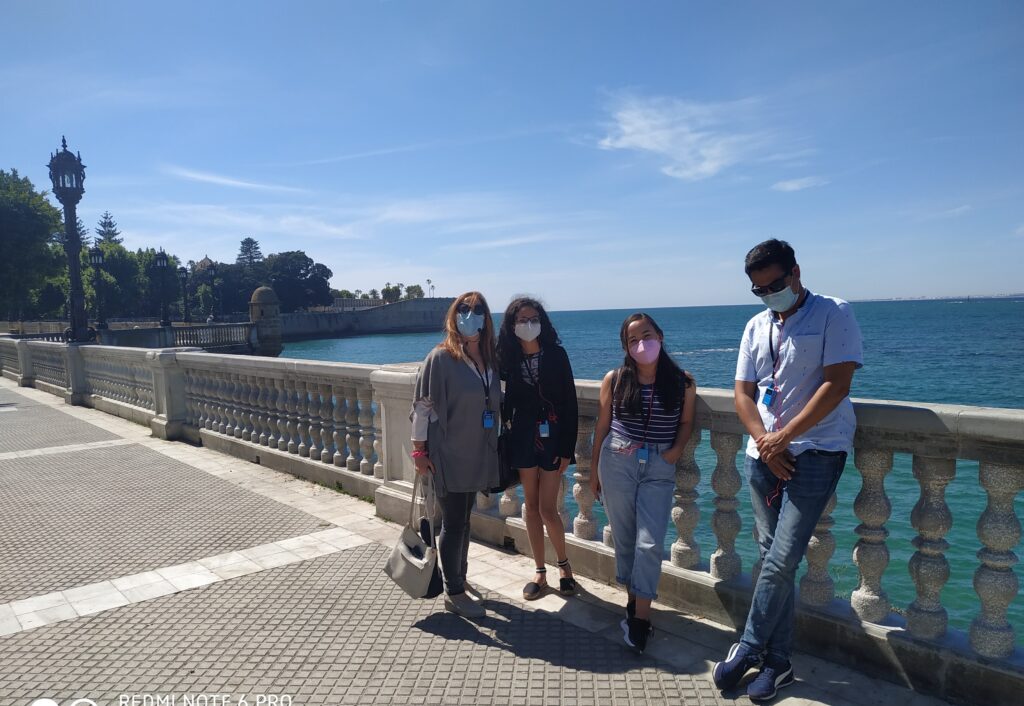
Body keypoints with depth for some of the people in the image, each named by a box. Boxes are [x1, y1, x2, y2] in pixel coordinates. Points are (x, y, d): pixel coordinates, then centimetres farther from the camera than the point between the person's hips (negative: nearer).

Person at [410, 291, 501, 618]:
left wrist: (491, 449, 12)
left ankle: (459, 579, 34)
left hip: (476, 454, 6)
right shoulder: (441, 358, -13)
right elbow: (422, 405, -12)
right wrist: (419, 450, -12)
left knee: (463, 520, 18)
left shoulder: (488, 359, 5)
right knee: (453, 523, 4)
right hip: (448, 456, -6)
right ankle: (453, 593, 18)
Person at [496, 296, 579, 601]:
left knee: (547, 510, -2)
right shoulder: (508, 358, -1)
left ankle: (564, 564, 23)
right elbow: (507, 401, 7)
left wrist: (567, 448, -11)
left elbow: (570, 404, -8)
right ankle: (540, 571, 24)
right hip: (523, 438, 3)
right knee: (531, 506, 10)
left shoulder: (556, 354, -8)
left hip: (552, 438, -3)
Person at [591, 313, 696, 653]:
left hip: (659, 468, -1)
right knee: (624, 538, 9)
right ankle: (633, 598, 27)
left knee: (650, 543, -5)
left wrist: (677, 449, -8)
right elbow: (602, 425, 6)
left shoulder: (682, 381, -1)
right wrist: (594, 469, 9)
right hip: (617, 462, 1)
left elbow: (686, 422, 10)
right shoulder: (614, 379, 0)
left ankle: (641, 615, 6)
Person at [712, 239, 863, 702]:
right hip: (764, 453, 5)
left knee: (781, 560, -8)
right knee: (774, 559, 9)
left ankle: (748, 650, 9)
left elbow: (836, 384, -13)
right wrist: (765, 442, -7)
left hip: (816, 452, -5)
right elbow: (743, 392, 9)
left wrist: (784, 437, -14)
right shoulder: (756, 327, 12)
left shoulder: (833, 314, -5)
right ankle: (777, 662, 19)